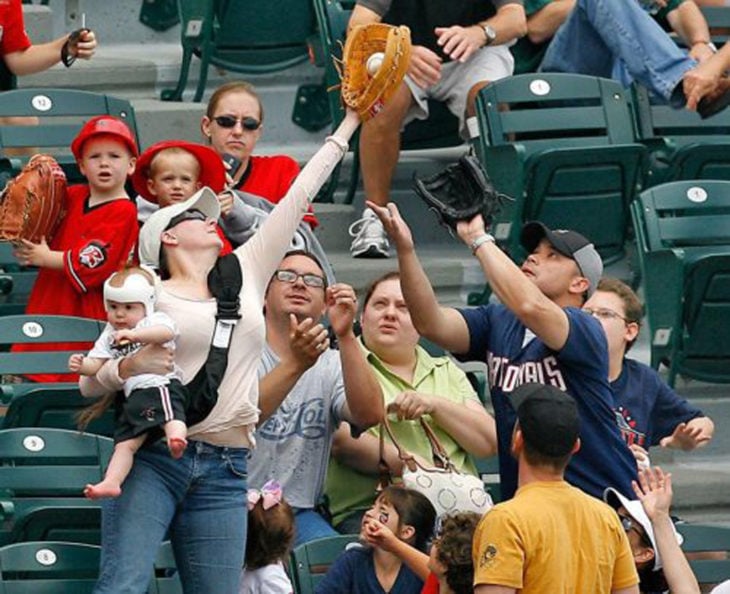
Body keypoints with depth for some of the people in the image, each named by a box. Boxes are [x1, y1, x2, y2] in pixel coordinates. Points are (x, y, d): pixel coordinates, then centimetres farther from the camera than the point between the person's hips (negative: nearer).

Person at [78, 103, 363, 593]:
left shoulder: (247, 271, 16)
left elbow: (298, 197, 18)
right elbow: (90, 383, 6)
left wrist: (350, 123, 20)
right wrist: (128, 367, -16)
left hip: (224, 471, 4)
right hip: (153, 456, -4)